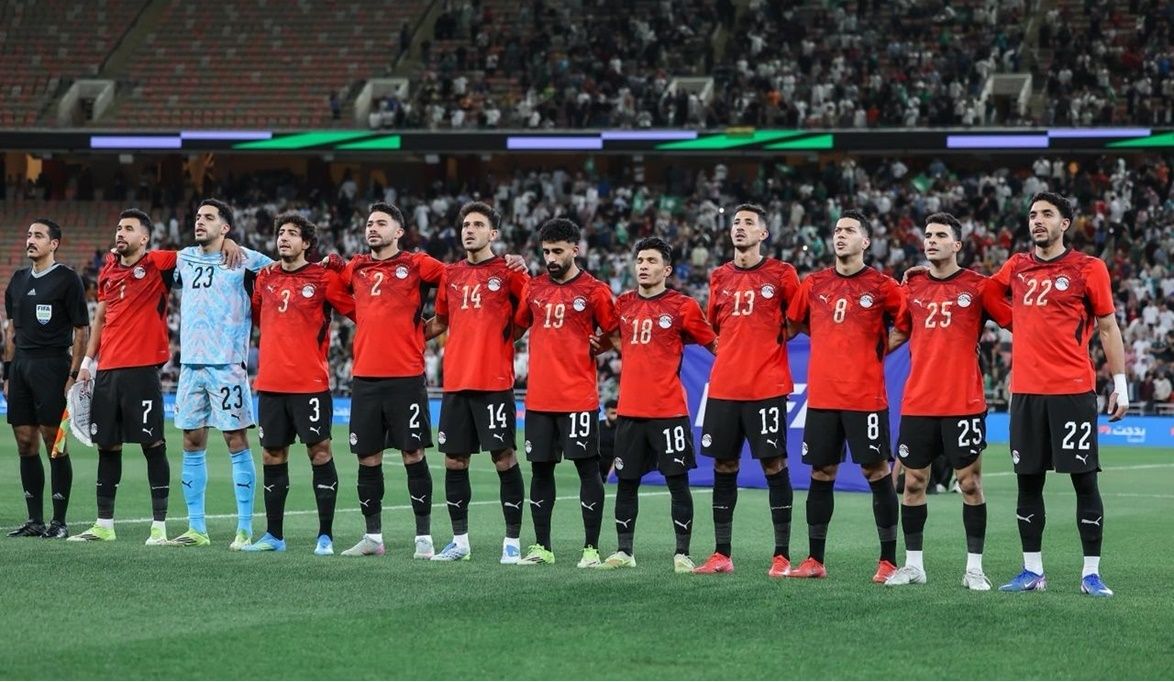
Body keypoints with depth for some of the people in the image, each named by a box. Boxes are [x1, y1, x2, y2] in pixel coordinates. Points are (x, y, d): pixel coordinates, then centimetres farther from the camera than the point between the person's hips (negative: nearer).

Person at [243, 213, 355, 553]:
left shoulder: (323, 278, -5)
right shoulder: (264, 278, 10)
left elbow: (359, 312, -3)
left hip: (310, 382, -5)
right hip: (270, 383, 5)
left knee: (319, 450, -4)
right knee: (272, 454, 7)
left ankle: (326, 535, 1)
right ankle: (273, 535, 15)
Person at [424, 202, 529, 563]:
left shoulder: (508, 272, -3)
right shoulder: (451, 274, 12)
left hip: (494, 382, -5)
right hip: (455, 383, 5)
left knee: (504, 458, -3)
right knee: (454, 461, 7)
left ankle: (512, 541, 3)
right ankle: (459, 540, 16)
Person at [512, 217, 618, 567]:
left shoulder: (593, 290, -3)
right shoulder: (534, 287, 10)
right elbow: (516, 327, 19)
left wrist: (593, 348, -6)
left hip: (578, 397, -5)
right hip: (539, 397, 5)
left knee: (587, 468, -3)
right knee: (540, 468, 8)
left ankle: (592, 548, 1)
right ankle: (541, 547, 16)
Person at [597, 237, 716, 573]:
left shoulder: (682, 306, -3)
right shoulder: (623, 304, 10)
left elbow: (715, 344, 2)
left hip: (669, 409, -5)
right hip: (630, 409, 5)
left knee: (677, 480, -2)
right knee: (626, 480, 8)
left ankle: (682, 553, 2)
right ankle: (624, 550, 17)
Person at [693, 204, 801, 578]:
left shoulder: (780, 274, -2)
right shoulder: (720, 277, 12)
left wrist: (774, 341, 1)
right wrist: (734, 352, 11)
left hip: (767, 387, -5)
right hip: (724, 387, 5)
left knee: (774, 464, -3)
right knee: (723, 467, 6)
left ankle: (781, 555, 1)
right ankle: (721, 554, 13)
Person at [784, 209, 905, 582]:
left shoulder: (881, 286, -3)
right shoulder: (814, 283, 9)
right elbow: (793, 322, 20)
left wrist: (878, 350, -2)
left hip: (866, 396, -4)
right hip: (821, 395, 4)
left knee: (876, 471, -2)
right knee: (821, 474, 8)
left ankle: (889, 561, 3)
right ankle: (815, 560, 14)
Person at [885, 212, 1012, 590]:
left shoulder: (978, 286, -2)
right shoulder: (912, 286, 10)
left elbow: (1018, 325, -1)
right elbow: (898, 333, 21)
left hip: (964, 403, -4)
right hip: (917, 403, 4)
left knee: (970, 483, -1)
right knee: (913, 482, 6)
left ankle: (974, 567, 6)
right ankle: (913, 564, 16)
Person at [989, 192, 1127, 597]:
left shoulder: (1088, 269, -1)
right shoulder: (1015, 268, 10)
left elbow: (1108, 328, 2)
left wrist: (1120, 383, -2)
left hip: (1074, 391, -4)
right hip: (1026, 391, 4)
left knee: (1084, 480, -2)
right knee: (1028, 480, 6)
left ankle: (1091, 573, 2)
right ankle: (1032, 571, 14)